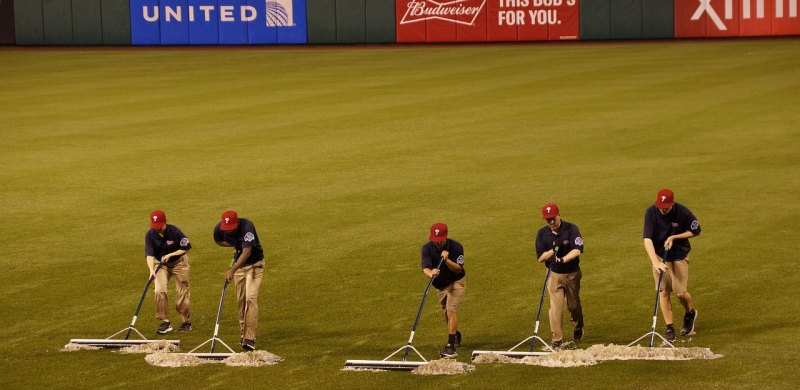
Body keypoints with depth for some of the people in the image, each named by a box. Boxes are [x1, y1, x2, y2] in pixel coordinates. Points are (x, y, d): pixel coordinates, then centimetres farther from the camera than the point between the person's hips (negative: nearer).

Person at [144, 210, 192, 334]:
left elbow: (186, 247, -13)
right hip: (161, 264, 2)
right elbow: (149, 254, -23)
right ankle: (165, 322, -8)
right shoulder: (150, 235, -17)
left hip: (178, 262, -2)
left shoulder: (174, 231, -23)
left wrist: (170, 255, -22)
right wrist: (152, 270, -39)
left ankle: (187, 322, 18)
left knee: (182, 293, 2)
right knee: (159, 291, -15)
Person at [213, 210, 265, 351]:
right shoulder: (219, 229, -15)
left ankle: (250, 338, -23)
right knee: (240, 300, 7)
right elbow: (219, 241, 10)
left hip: (254, 264, -5)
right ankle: (243, 333, 20)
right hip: (239, 264, 5)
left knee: (250, 297, -17)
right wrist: (235, 246, -4)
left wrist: (232, 271, -42)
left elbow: (247, 252, -36)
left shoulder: (247, 227, -32)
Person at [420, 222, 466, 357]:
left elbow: (458, 269, -25)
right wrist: (430, 273, -55)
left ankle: (451, 345, -22)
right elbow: (425, 268, -32)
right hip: (440, 284, 4)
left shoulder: (456, 247, -23)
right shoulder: (427, 248, -19)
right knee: (446, 313, 16)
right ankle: (456, 335, 45)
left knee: (451, 309, -19)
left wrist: (447, 260, -42)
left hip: (456, 282, -4)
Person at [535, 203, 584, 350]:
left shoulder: (571, 229, -14)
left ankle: (578, 328, 42)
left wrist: (563, 259, -43)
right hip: (554, 274, 1)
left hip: (572, 273, -1)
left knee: (573, 305, 14)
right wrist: (553, 250, -24)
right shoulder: (542, 233, -6)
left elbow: (577, 250, -26)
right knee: (555, 306, -10)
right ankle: (557, 339, -8)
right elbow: (540, 258, -7)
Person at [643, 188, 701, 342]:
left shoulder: (682, 212, -20)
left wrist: (674, 237, -16)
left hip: (680, 255, -1)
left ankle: (690, 314, 28)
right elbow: (647, 239, -24)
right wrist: (655, 262, -36)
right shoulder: (651, 212, -19)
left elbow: (695, 230, -4)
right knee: (663, 291, -3)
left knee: (680, 292, -4)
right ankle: (669, 328, 6)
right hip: (660, 255, 1)